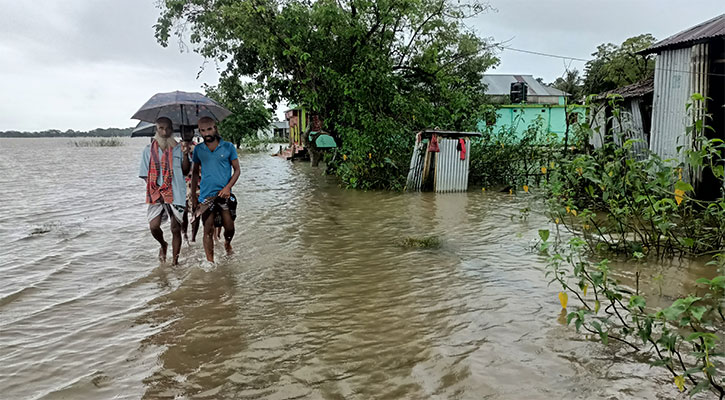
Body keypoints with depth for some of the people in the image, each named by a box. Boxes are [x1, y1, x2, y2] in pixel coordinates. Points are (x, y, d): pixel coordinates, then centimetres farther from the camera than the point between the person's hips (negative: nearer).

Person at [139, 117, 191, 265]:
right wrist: (156, 191, -7)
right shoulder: (149, 150, 6)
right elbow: (146, 175, 6)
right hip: (157, 195, 0)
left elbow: (185, 171, 0)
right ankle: (163, 245, 19)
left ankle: (175, 262, 15)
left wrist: (185, 155, -17)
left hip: (176, 194, 0)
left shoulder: (178, 148, 5)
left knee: (176, 229, 3)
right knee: (153, 226, -15)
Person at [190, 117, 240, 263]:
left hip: (224, 194, -1)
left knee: (229, 227, 3)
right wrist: (193, 194, 11)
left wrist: (228, 187, -13)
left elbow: (236, 170, 2)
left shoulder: (228, 147, -1)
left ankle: (227, 243, 37)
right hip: (206, 196, 1)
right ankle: (210, 261, 9)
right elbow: (195, 172, 15)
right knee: (208, 230, 0)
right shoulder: (198, 149, 5)